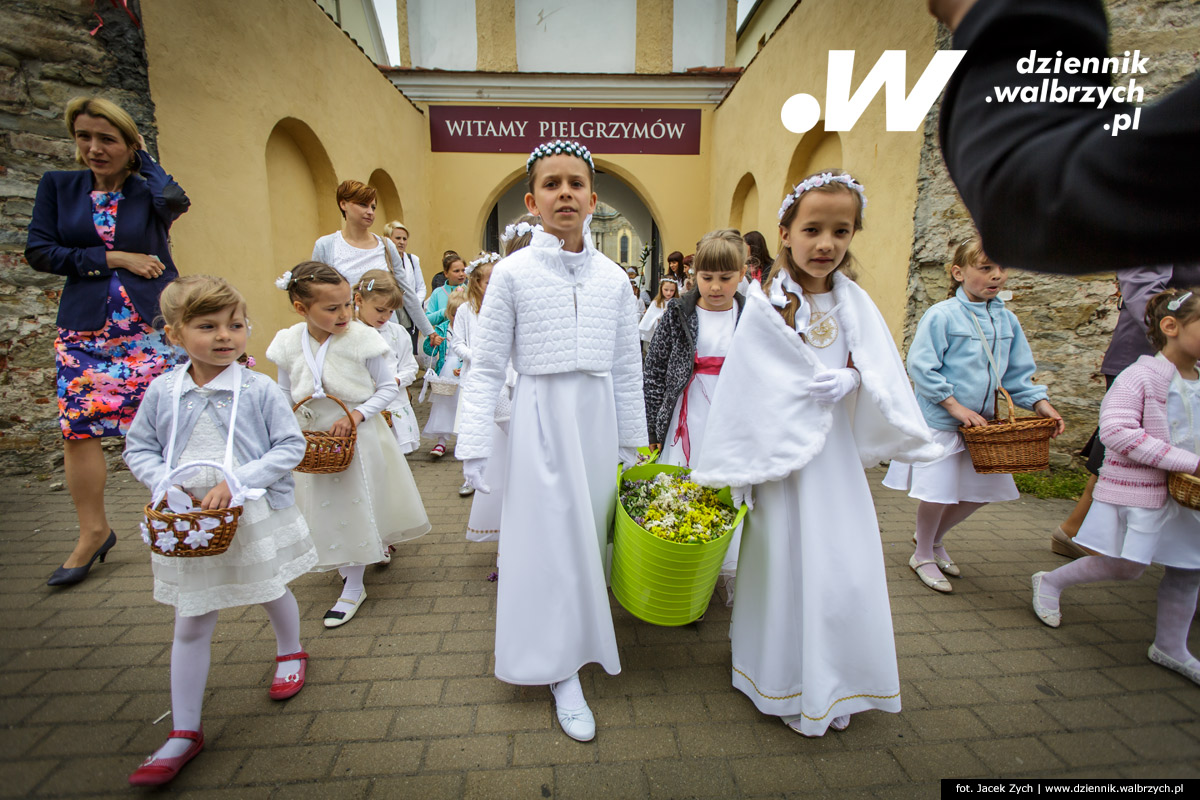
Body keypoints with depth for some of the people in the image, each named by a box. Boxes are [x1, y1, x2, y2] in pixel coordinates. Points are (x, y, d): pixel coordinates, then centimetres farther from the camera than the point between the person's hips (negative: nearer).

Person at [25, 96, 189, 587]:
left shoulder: (149, 192, 4)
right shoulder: (58, 187, 10)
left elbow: (174, 200, -22)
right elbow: (39, 251, 2)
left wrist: (144, 159, -3)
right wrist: (116, 258, -9)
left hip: (152, 325, -3)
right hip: (85, 329, 3)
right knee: (77, 428, 3)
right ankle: (93, 532, 18)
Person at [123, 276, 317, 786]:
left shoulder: (259, 389, -14)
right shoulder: (162, 391, -4)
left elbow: (290, 446, -12)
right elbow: (138, 448, 6)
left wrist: (236, 481, -21)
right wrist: (165, 484, -12)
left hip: (257, 516, -2)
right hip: (189, 524, 2)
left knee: (274, 595, 20)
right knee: (190, 626, 11)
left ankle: (290, 652, 52)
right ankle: (184, 732, 27)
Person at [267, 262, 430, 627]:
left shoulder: (361, 338, -17)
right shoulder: (289, 344, -6)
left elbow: (388, 387, -10)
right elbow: (285, 395, 7)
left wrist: (357, 415, -21)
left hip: (358, 437, -3)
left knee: (357, 505, 8)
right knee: (327, 507, 16)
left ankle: (354, 587, 24)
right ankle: (349, 564, 44)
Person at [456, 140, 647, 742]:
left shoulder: (613, 278, 4)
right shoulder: (512, 272, -4)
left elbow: (628, 370, 8)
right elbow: (486, 366, -4)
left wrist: (634, 446, 9)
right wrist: (473, 444, -9)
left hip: (598, 422, 3)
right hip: (540, 421, -3)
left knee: (589, 531, 12)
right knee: (549, 538, 3)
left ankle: (573, 643, 38)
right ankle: (563, 674, 19)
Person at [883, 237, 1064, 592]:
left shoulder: (1007, 321, 6)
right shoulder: (942, 315, -14)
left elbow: (1017, 373, 12)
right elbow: (920, 366, -19)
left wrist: (1039, 403, -4)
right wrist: (955, 405, -20)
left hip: (980, 422, 7)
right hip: (938, 421, -7)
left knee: (981, 491, 15)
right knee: (937, 494, 1)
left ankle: (933, 539, 39)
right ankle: (923, 556, 26)